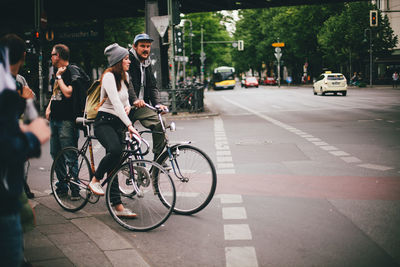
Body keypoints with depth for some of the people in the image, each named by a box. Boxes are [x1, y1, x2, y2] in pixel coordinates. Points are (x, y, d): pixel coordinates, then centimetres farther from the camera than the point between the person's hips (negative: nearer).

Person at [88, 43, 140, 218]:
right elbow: (115, 103, -25)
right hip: (104, 122, -8)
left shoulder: (125, 76, 13)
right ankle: (95, 180, -9)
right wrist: (129, 125, -34)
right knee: (115, 150, -34)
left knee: (114, 165, 4)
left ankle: (117, 206, 3)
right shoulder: (109, 76, -14)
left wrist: (128, 106, 2)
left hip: (118, 123, 8)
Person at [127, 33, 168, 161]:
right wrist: (134, 99, -33)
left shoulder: (147, 64, 17)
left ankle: (159, 159, -10)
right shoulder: (128, 58, -5)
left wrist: (157, 104, -3)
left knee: (159, 123, -18)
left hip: (142, 106, 5)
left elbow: (153, 86, 15)